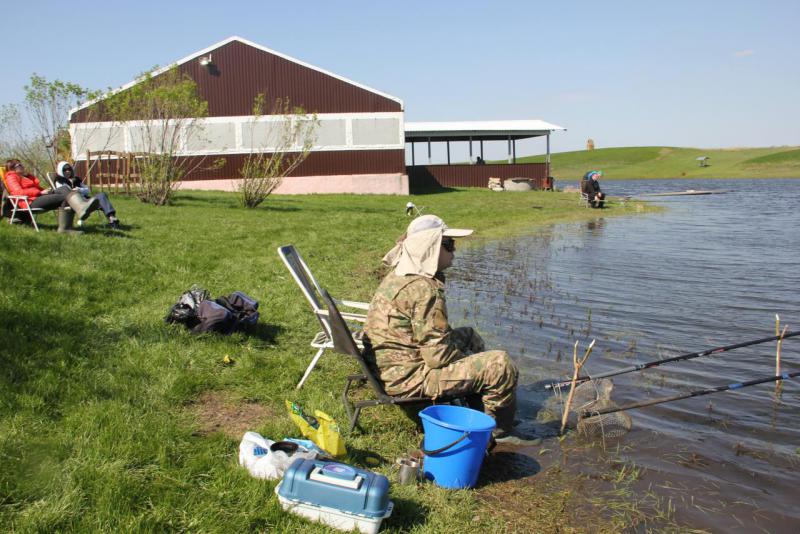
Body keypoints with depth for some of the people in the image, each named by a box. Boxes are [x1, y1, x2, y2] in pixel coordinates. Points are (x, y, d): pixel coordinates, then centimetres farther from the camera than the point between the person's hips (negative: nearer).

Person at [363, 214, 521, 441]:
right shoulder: (424, 289, -24)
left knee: (469, 336, 25)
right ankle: (497, 433, 11)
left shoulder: (399, 275, 8)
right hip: (407, 376, -11)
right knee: (501, 365, -13)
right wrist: (468, 359, -3)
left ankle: (483, 415, 29)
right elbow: (438, 355, -23)